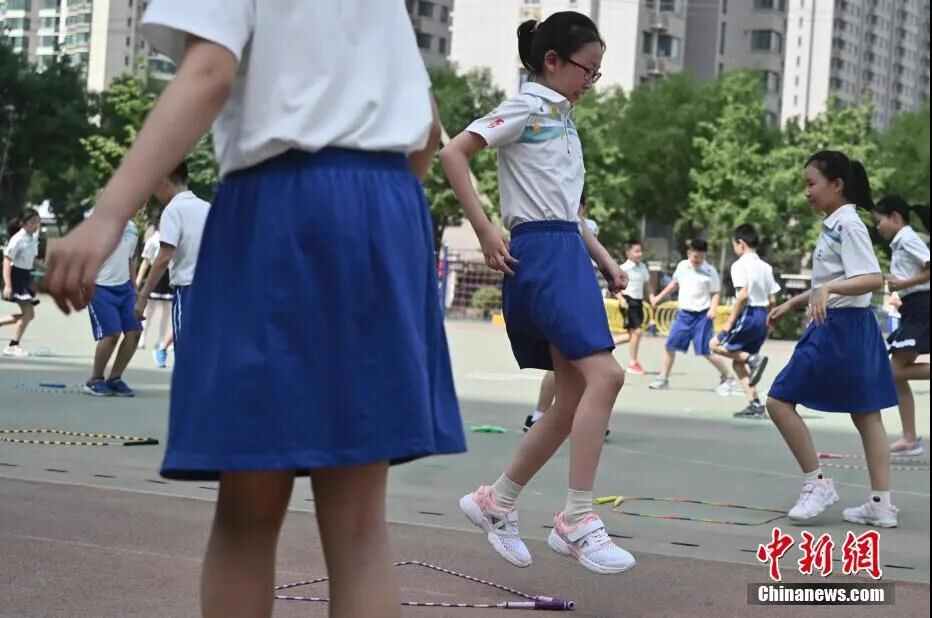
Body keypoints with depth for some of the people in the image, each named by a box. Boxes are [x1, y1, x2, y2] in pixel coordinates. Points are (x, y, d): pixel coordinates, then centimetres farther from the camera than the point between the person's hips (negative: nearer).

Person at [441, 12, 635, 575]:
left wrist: (603, 258, 20)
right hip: (539, 252, -9)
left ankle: (497, 502, 18)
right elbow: (453, 153, -15)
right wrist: (485, 231, -18)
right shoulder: (528, 109, -5)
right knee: (604, 375, -21)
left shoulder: (564, 119, 21)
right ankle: (578, 520, -18)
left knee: (576, 396, 7)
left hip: (569, 252, 9)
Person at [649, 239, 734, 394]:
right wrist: (659, 298, 24)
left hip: (702, 315, -5)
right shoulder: (682, 266, 4)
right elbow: (674, 284, 22)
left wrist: (713, 309, -21)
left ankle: (726, 379, 11)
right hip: (684, 313, 5)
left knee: (707, 351, -8)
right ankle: (663, 379, 17)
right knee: (669, 346, 3)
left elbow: (716, 293, -5)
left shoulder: (710, 271, -9)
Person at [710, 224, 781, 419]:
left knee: (716, 344, 7)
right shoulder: (765, 266, 14)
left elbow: (743, 295, -19)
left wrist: (729, 323, -16)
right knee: (738, 362, 12)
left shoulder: (740, 264, -9)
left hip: (748, 315, -8)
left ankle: (753, 358, -10)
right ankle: (755, 404, 3)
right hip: (762, 317, 8)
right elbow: (772, 300, 13)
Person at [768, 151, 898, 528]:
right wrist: (790, 305, 27)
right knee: (866, 414, 8)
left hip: (838, 328, -10)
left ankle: (817, 483, -1)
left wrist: (829, 288, -37)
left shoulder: (848, 225, -14)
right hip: (849, 326, 10)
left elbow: (874, 279, -24)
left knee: (780, 400, -6)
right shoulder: (834, 226, 14)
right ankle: (881, 504, 11)